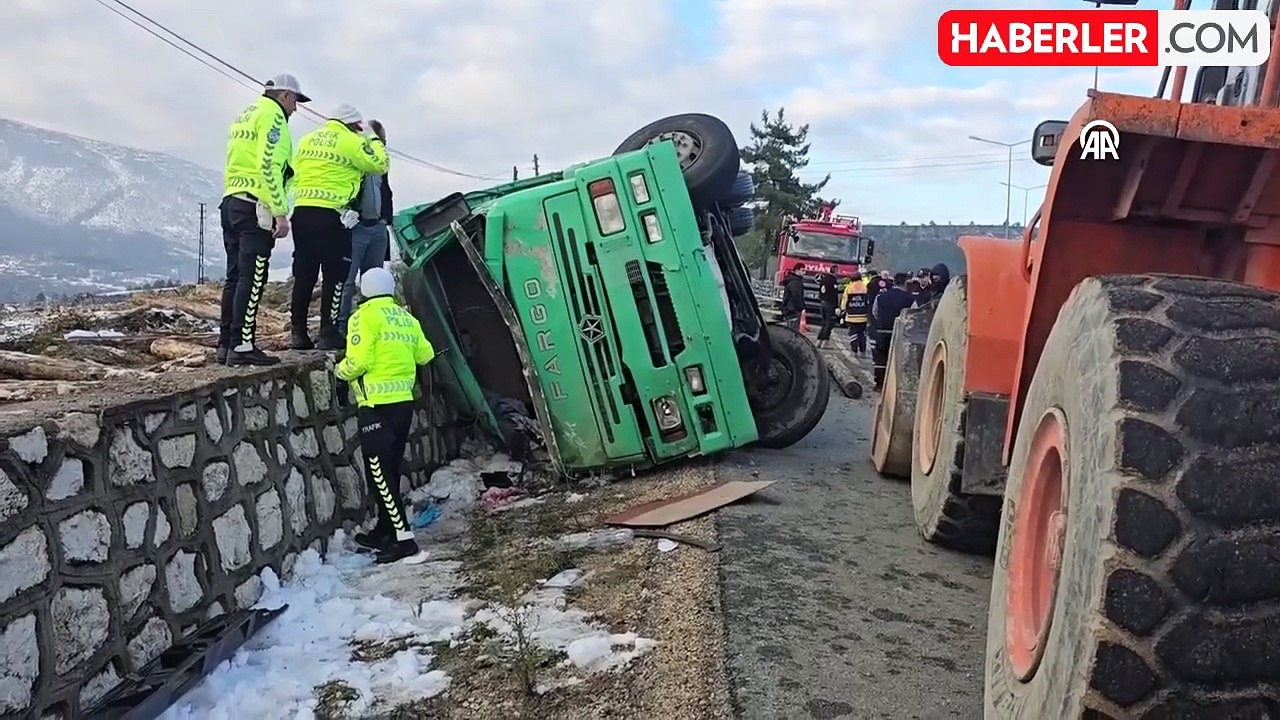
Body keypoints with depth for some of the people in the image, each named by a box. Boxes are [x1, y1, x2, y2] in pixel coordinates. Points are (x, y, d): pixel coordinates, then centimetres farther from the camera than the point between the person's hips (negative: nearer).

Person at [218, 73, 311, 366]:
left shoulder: (243, 116, 24)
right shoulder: (272, 115, -5)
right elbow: (269, 166, -17)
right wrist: (280, 213, -19)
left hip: (231, 202, 10)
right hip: (255, 206, -10)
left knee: (235, 277, 11)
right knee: (252, 279, -10)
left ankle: (226, 344, 13)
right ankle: (242, 345, -12)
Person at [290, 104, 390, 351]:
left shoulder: (307, 140, 19)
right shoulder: (351, 142, -3)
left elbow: (296, 174, 17)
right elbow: (380, 164, 2)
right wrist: (373, 139, 17)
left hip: (302, 212, 7)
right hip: (330, 216, -7)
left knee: (304, 275, 10)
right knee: (335, 275, -1)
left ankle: (297, 333, 12)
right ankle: (328, 334, -2)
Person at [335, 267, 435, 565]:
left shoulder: (365, 316, -8)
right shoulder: (406, 317, 12)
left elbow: (359, 361, -17)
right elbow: (425, 354, 17)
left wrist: (340, 370, 4)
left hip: (378, 405, -8)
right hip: (403, 401, 8)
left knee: (379, 474, -5)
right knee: (390, 470, 18)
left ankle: (405, 542, -9)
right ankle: (384, 532, 30)